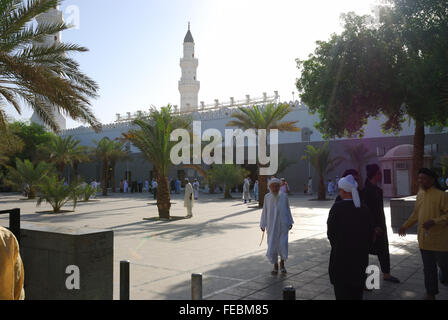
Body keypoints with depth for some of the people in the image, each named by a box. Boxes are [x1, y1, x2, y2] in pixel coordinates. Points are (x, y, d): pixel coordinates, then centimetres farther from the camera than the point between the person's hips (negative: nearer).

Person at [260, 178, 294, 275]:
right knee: (272, 245, 1)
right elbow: (265, 211, 3)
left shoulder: (284, 196, -3)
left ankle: (282, 263, 23)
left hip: (283, 225, 0)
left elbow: (287, 209, 6)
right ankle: (275, 266, 21)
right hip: (271, 226, 0)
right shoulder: (267, 197, -3)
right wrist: (263, 225, 3)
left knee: (283, 245, -5)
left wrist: (290, 223, 5)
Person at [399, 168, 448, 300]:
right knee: (428, 268, 12)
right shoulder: (420, 194, 8)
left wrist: (434, 221, -26)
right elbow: (416, 214, 19)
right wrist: (406, 226, 18)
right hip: (424, 239, 6)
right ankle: (431, 293, 25)